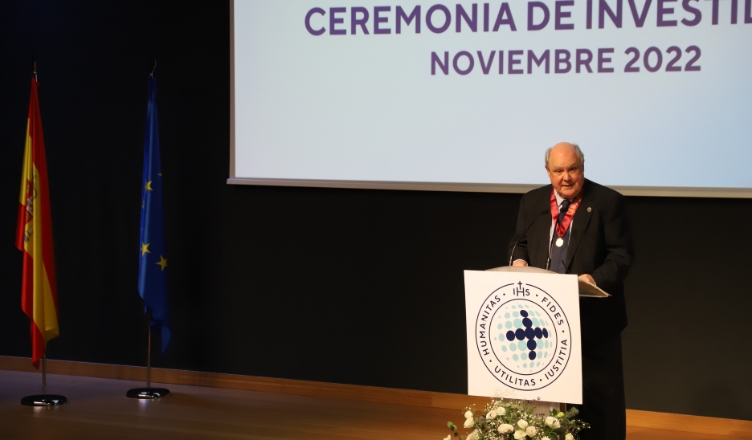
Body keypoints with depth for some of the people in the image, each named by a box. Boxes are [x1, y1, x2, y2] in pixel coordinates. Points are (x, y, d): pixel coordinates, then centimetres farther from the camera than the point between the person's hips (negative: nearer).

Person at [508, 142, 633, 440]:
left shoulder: (607, 202, -6)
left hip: (592, 315, -4)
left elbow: (622, 254, -9)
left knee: (597, 394, 4)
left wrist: (596, 278, -26)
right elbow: (520, 242, 18)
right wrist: (518, 259, -6)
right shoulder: (532, 202, 8)